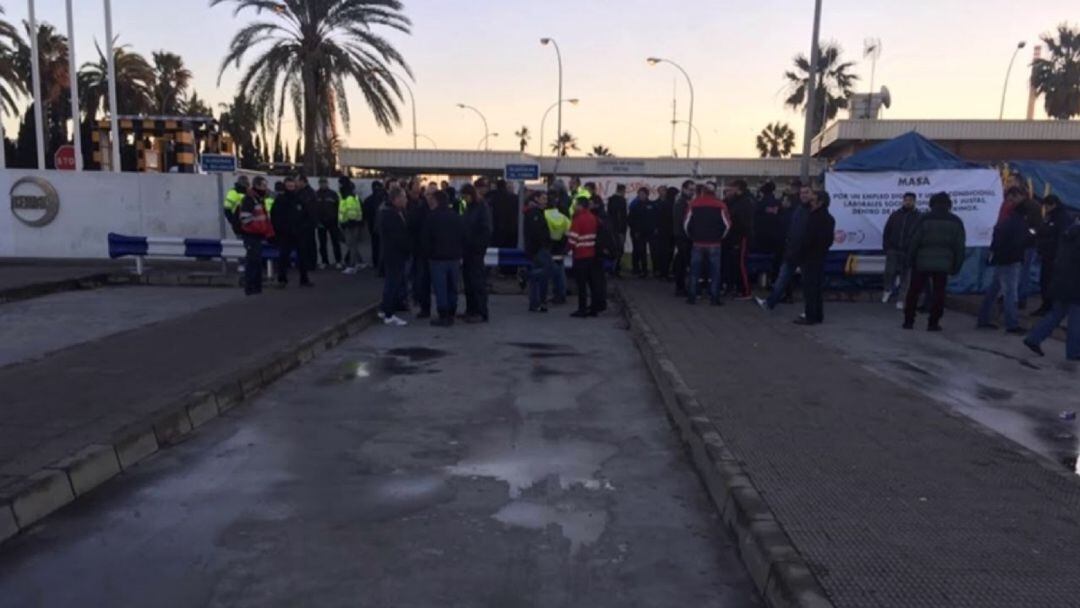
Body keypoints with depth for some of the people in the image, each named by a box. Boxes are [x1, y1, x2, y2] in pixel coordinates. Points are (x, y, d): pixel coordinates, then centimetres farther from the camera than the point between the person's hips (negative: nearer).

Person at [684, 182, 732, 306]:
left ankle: (691, 297, 8)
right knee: (715, 272, 4)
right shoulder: (720, 205, -3)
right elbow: (727, 224, -6)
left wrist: (691, 236, 13)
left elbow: (686, 223, -2)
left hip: (697, 243, 1)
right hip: (714, 244, -1)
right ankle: (714, 298, 2)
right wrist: (721, 237, 10)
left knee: (695, 271, 8)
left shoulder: (694, 203, 0)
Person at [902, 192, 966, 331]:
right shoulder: (956, 222, 7)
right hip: (943, 264, 2)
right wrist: (956, 266, 11)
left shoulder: (925, 219, -3)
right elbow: (960, 246, 7)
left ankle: (908, 320, 10)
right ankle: (933, 323, 4)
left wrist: (908, 261, 1)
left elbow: (913, 241, -6)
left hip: (922, 262, -2)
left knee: (914, 292, 9)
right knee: (939, 293, 8)